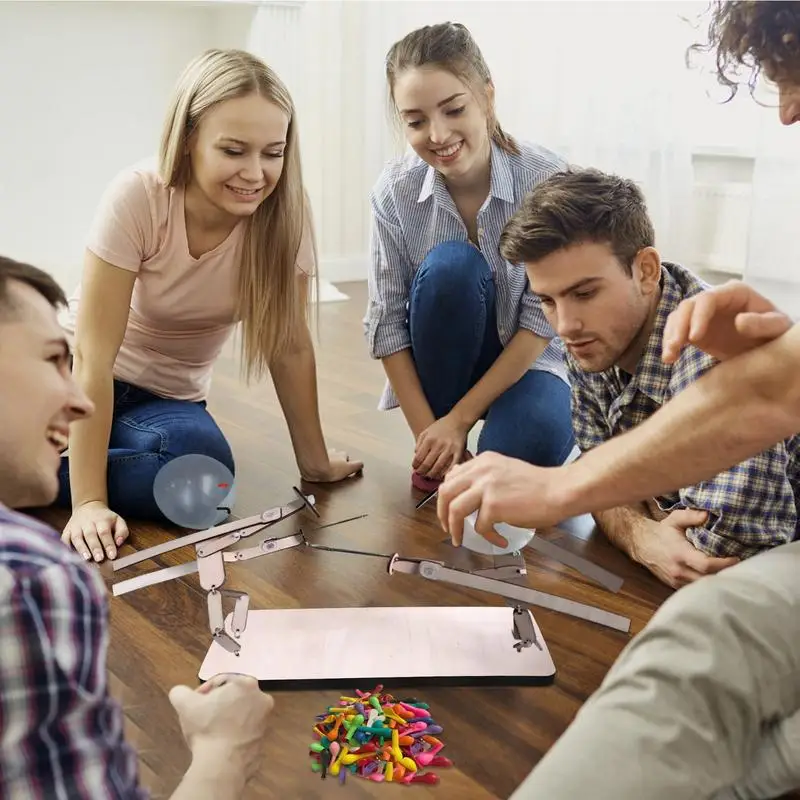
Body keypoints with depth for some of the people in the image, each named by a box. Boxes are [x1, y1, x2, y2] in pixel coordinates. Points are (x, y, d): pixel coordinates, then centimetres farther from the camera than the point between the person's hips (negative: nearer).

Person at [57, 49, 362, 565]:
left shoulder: (283, 212, -18)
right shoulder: (137, 198, -26)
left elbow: (290, 345, -10)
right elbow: (94, 355, -26)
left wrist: (315, 463, -6)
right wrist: (89, 502, -30)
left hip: (167, 399, 3)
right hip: (81, 378, -3)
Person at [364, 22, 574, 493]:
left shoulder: (546, 180, -20)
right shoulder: (395, 192, -16)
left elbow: (544, 317, -18)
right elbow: (387, 322, -13)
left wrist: (459, 419, -21)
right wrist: (427, 432, -20)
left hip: (527, 360, -2)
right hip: (445, 363, 2)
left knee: (531, 444, -35)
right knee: (450, 265, -30)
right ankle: (439, 456, -12)